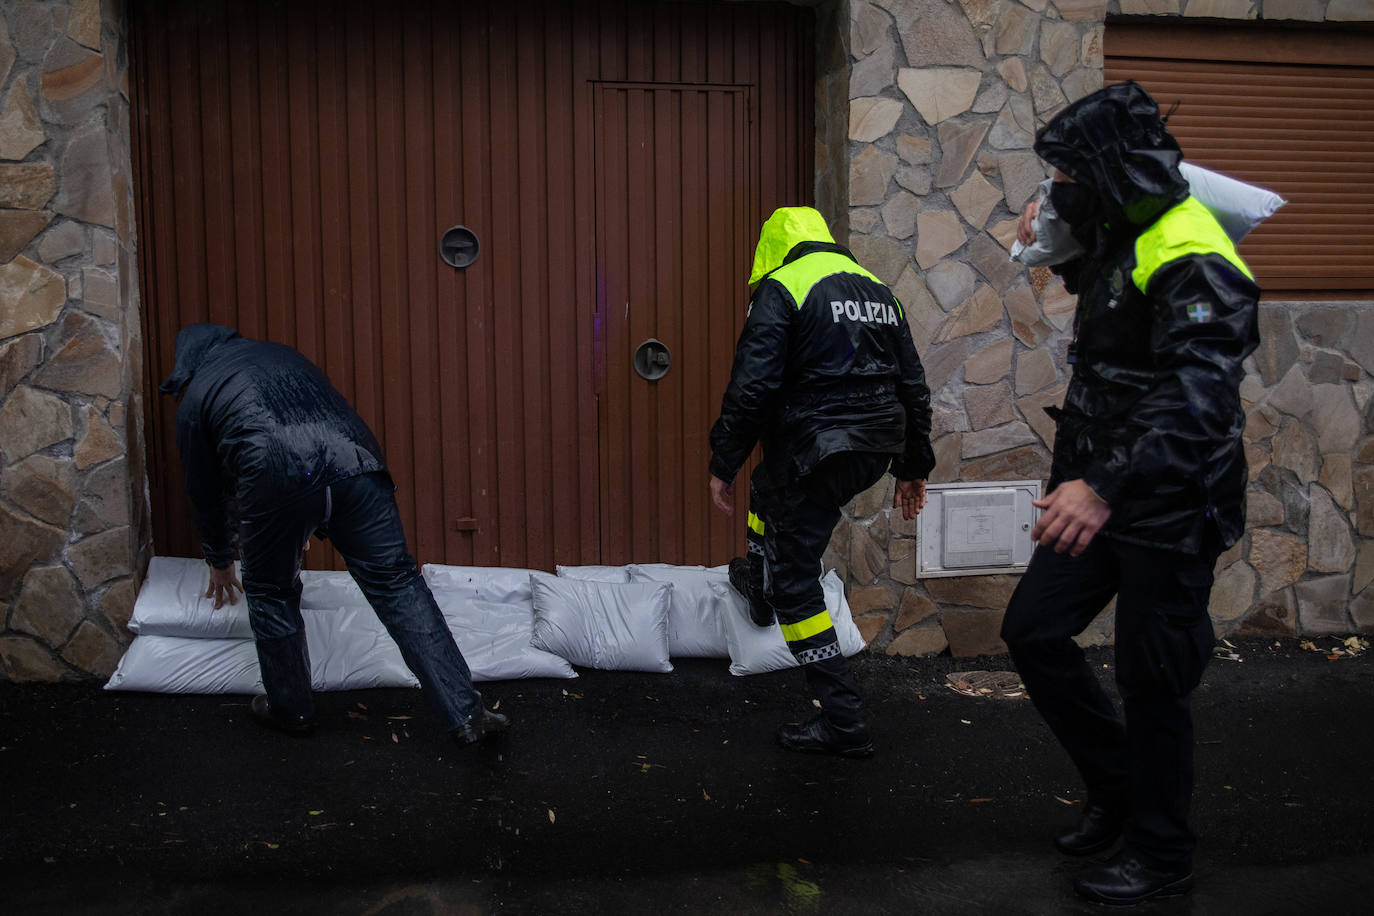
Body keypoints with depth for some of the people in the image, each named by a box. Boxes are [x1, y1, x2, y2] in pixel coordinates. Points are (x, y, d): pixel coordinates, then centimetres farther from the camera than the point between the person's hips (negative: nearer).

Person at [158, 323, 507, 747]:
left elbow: (204, 492, 31)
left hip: (277, 477, -3)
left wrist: (219, 562, 47)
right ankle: (467, 714, -1)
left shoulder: (195, 397, 26)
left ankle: (289, 710, 34)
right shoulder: (283, 354, 38)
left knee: (270, 594, 22)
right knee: (397, 584, 4)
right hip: (354, 463, 3)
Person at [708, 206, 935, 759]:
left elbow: (751, 386, -16)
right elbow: (913, 386, 17)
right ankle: (758, 581, 56)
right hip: (875, 452, 8)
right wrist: (913, 468, 23)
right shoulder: (877, 290, 15)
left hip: (815, 453, -8)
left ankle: (843, 721, 1)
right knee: (769, 487, 35)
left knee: (796, 584, 1)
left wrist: (722, 464, -8)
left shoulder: (780, 289, -7)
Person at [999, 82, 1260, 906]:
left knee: (1151, 685, 4)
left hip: (1167, 513, -9)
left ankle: (1162, 854, 25)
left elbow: (1197, 403, -34)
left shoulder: (1192, 262, -23)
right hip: (1102, 493, 9)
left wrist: (1108, 490, -46)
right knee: (1034, 630, 12)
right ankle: (1117, 786, 31)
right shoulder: (1125, 235, 7)